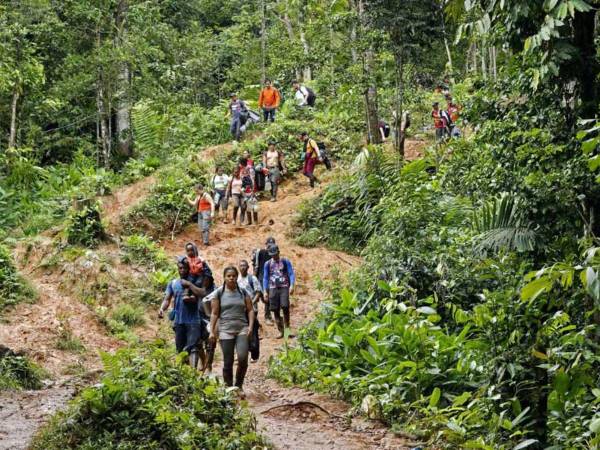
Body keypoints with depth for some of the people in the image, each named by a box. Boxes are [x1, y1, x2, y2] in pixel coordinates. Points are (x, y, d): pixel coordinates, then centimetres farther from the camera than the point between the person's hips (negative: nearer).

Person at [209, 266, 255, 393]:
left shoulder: (243, 292, 9)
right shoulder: (218, 293, 4)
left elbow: (250, 310, 10)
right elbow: (214, 313, 4)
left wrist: (251, 326, -3)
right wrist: (212, 331, -1)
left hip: (242, 329, 1)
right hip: (225, 330, -1)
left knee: (243, 358, -15)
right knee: (228, 362, 0)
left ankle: (239, 385, 4)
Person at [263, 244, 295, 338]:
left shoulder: (285, 262, 4)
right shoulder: (268, 264, 10)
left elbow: (291, 274, 2)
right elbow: (265, 278, 14)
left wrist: (292, 286, -12)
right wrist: (265, 291, 8)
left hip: (284, 287, -3)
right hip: (273, 288, 3)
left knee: (285, 306, -20)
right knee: (275, 310, 0)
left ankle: (287, 327, -3)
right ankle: (281, 331, 8)